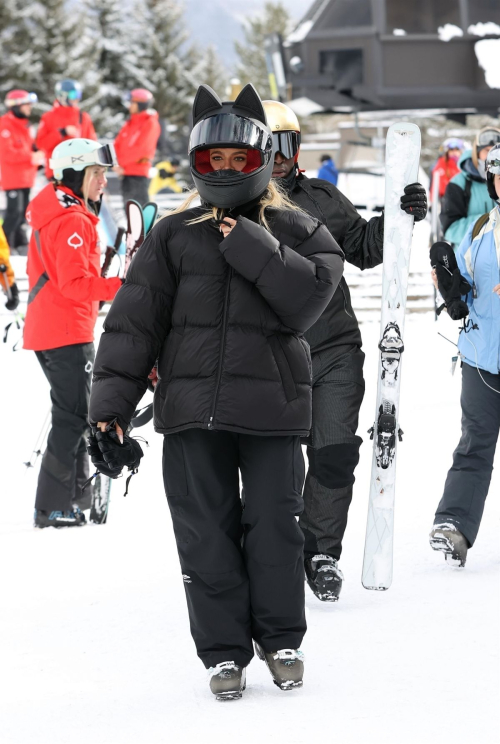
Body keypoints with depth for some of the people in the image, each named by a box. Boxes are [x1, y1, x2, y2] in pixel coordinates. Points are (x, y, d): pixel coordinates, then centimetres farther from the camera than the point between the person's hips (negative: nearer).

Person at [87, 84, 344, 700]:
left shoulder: (295, 230, 6)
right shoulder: (173, 235, 8)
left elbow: (309, 296, -12)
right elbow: (134, 321, 4)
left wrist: (250, 247, -15)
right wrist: (110, 403, -4)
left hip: (272, 404, -1)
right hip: (192, 408, 1)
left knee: (273, 526, 2)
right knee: (205, 531, 3)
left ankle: (281, 638, 20)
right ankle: (223, 649, 15)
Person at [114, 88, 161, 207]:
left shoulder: (150, 123, -7)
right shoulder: (129, 124, 16)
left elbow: (141, 148, -15)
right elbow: (118, 144, 13)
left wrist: (121, 161, -14)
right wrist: (116, 163, -4)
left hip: (139, 172, -8)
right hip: (125, 171, 8)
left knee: (140, 205, -12)